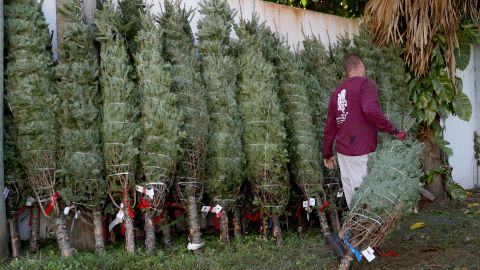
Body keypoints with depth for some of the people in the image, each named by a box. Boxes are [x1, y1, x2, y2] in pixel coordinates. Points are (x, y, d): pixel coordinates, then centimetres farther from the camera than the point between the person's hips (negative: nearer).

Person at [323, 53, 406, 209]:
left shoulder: (337, 92, 14)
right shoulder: (366, 83, -6)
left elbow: (329, 127, 17)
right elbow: (371, 110, -25)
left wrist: (327, 154, 26)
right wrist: (393, 131, -16)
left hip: (342, 149, 7)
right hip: (360, 151, -7)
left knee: (350, 190, 11)